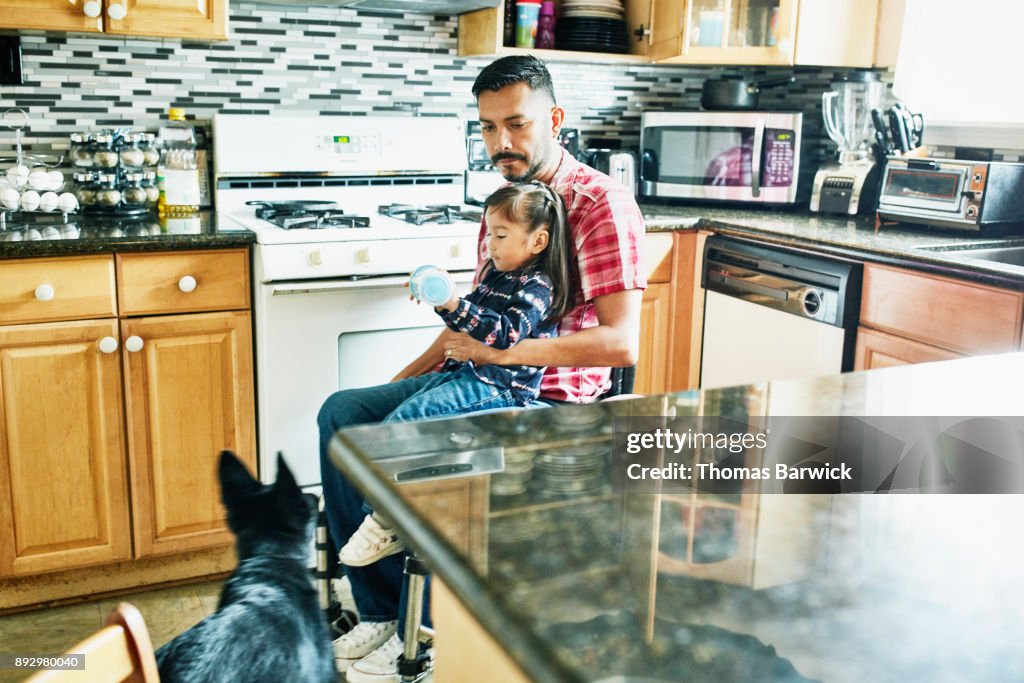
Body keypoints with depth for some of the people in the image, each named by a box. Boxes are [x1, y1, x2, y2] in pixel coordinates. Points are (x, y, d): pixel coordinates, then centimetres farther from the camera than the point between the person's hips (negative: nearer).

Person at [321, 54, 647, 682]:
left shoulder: (603, 204, -13)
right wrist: (407, 376, 12)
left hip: (553, 402, -8)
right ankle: (380, 612, 2)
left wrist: (501, 353, -24)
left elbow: (622, 343, -22)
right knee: (342, 413, -3)